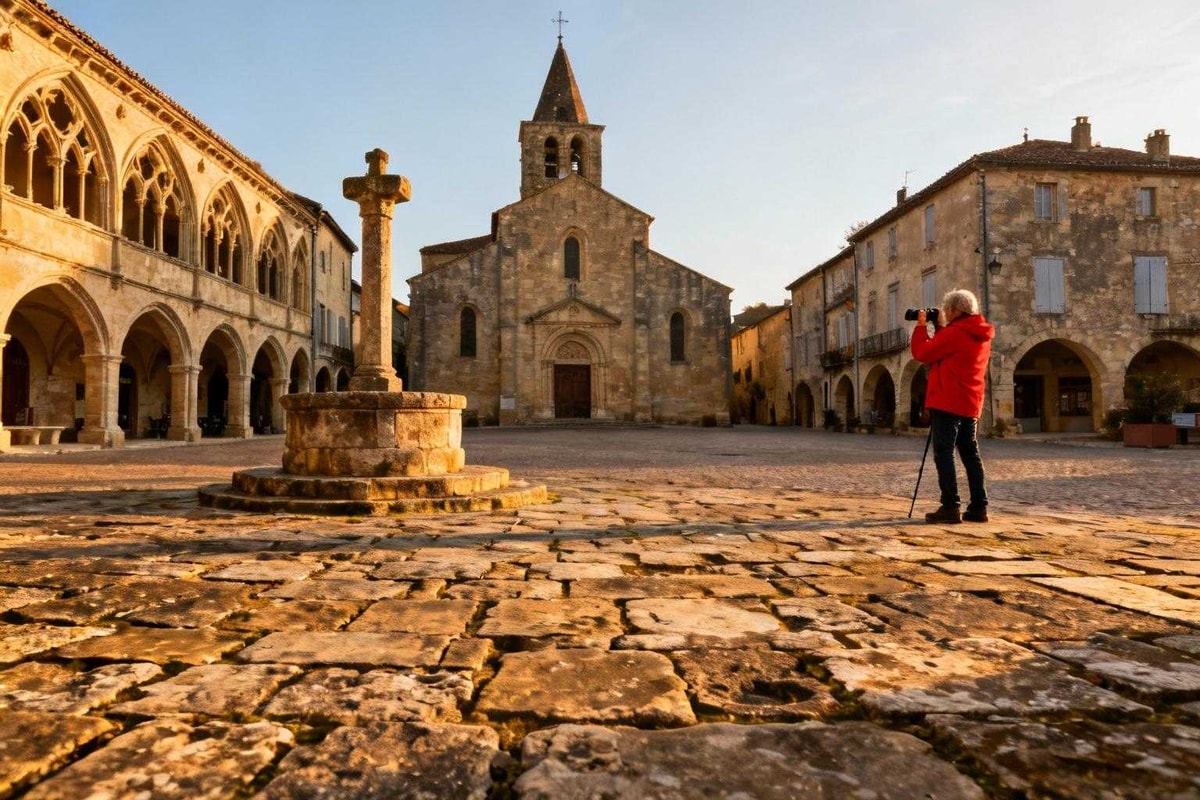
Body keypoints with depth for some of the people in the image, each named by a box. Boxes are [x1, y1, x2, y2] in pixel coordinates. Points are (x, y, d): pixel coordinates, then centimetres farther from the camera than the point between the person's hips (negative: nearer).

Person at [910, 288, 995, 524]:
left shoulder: (954, 332, -13)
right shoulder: (981, 335, 14)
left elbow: (922, 353, -10)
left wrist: (921, 326, 2)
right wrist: (939, 327, 19)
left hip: (947, 402, -8)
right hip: (970, 404, 9)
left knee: (944, 453, -6)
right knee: (970, 454, 11)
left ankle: (950, 507, -9)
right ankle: (979, 506, 11)